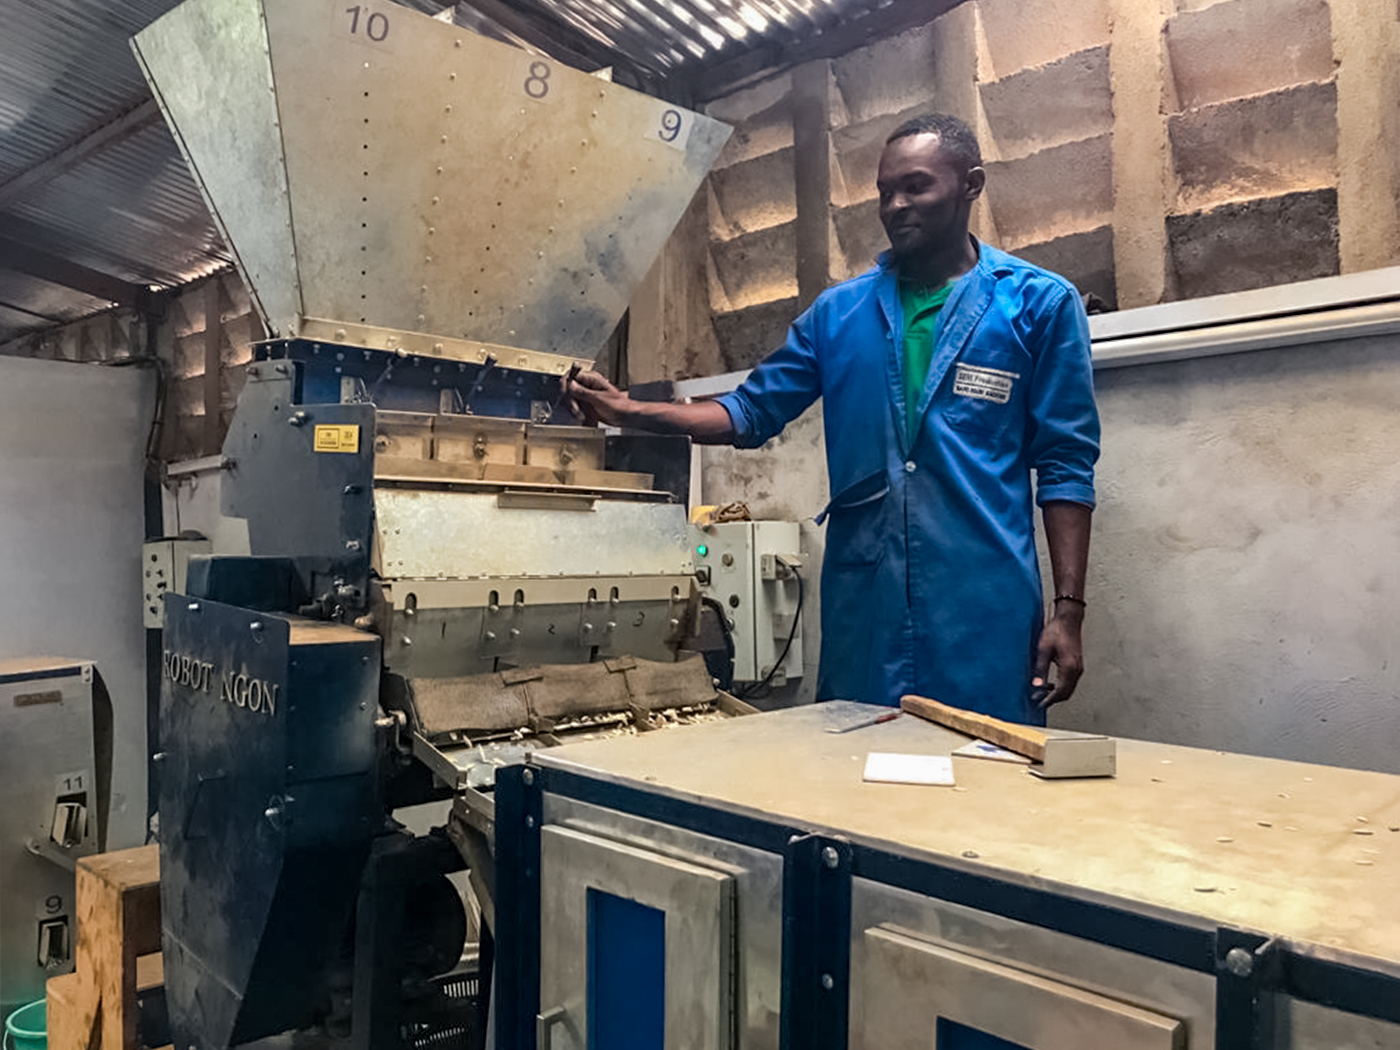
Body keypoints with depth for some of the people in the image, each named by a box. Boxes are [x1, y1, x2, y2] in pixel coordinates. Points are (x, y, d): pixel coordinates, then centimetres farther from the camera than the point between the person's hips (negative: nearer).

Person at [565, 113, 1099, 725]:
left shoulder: (1040, 304, 3)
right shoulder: (839, 312, 12)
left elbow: (1064, 465, 1)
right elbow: (753, 410, 11)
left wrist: (1067, 608, -4)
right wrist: (630, 411, -2)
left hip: (985, 613, -2)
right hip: (861, 606, 3)